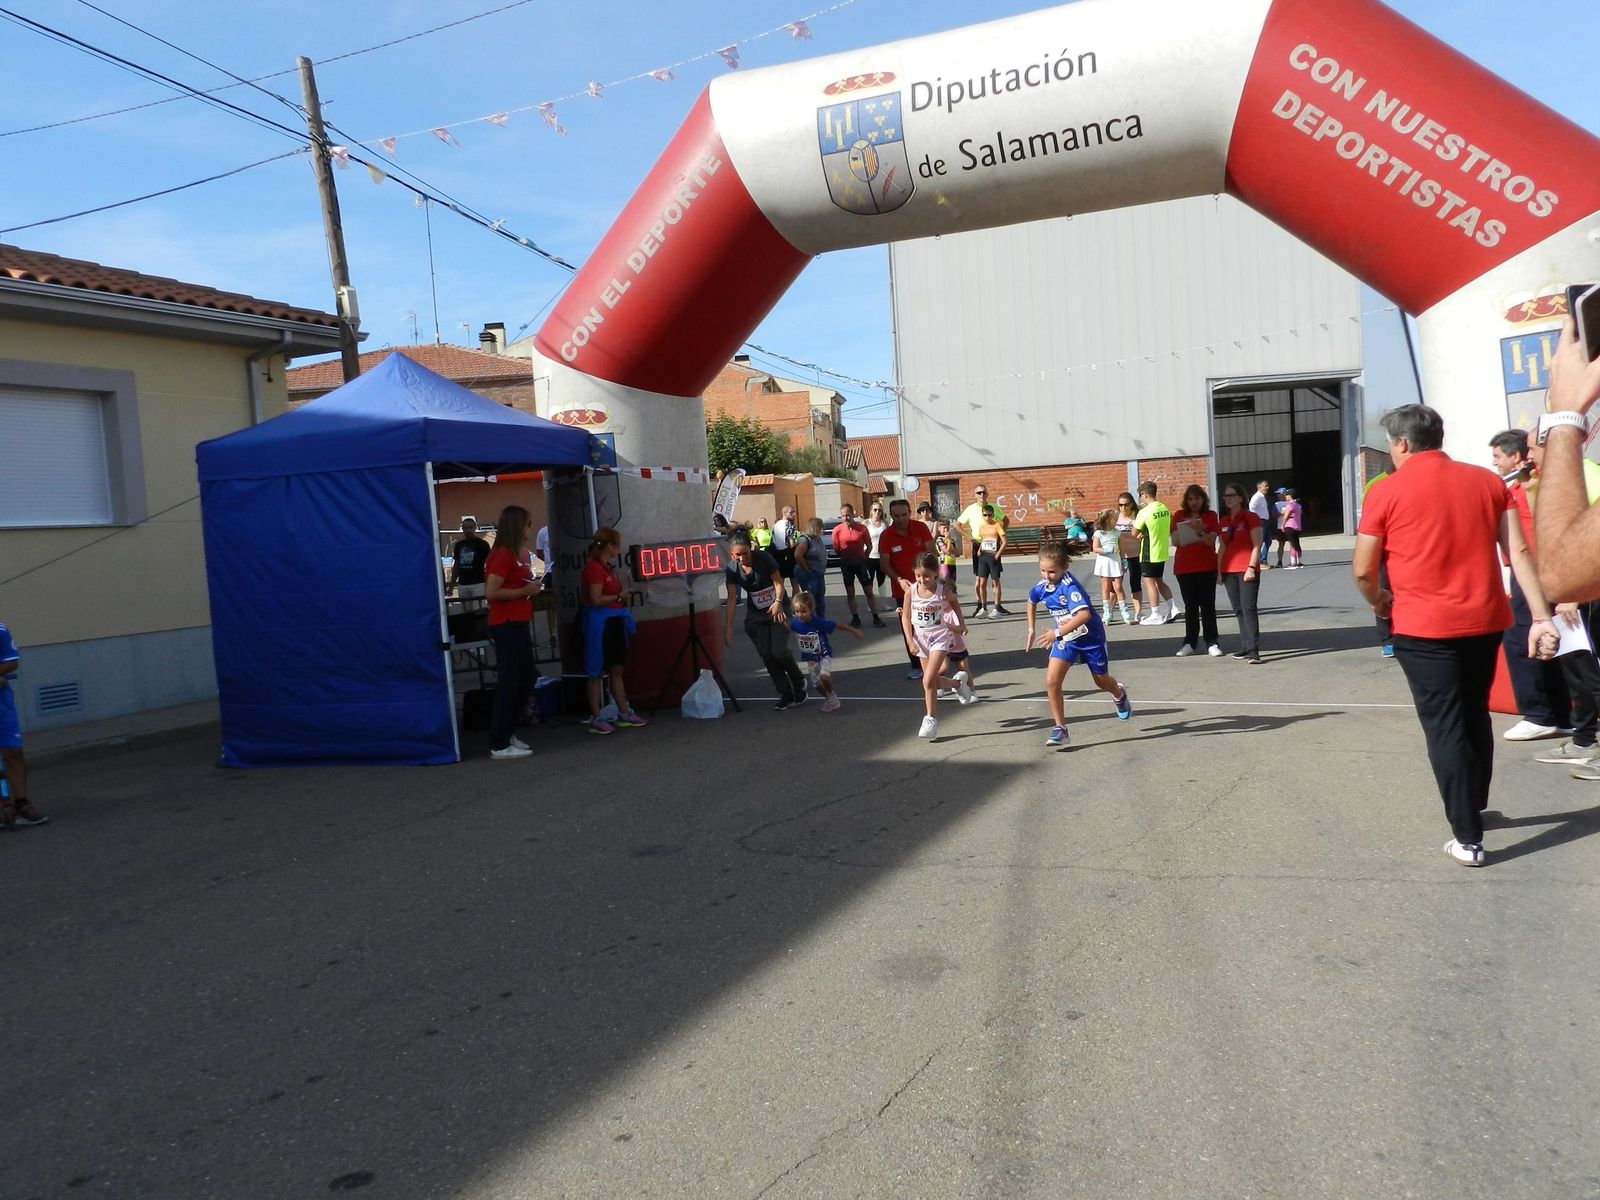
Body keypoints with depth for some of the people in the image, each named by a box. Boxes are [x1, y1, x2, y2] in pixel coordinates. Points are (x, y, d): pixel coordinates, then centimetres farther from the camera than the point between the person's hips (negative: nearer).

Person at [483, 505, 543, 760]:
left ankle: (508, 733, 25)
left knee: (525, 681, 15)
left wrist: (533, 587, 8)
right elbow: (491, 592, -22)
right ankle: (499, 745, 1)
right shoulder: (502, 555, -15)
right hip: (506, 626, -10)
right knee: (508, 683, -5)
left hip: (519, 624, 10)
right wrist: (525, 591, -17)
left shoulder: (518, 553, 14)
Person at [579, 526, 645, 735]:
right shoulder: (593, 568, -15)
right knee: (597, 672, -1)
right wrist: (619, 597, -11)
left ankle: (624, 713, 20)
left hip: (614, 622, 9)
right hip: (600, 624, -9)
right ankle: (595, 719, 5)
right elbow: (596, 599, -21)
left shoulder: (608, 567, 13)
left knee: (617, 669, 13)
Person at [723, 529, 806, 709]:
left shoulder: (764, 558, -20)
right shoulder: (732, 569, -12)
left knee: (779, 651, -14)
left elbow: (778, 581, -14)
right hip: (755, 615, 3)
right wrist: (728, 626, -14)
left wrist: (778, 602, -32)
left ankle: (799, 684, 12)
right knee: (767, 656, -3)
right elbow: (732, 598, -10)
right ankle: (786, 696, 7)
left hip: (777, 609, -3)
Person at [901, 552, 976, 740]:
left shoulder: (942, 591, -14)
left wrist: (961, 624, 10)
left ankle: (930, 718, -3)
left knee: (928, 680, -15)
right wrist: (910, 640, -8)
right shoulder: (911, 591, -10)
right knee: (934, 681, 13)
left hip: (940, 637, -3)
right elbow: (906, 617, -1)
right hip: (921, 638, 4)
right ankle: (958, 682, 43)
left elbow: (954, 603, 9)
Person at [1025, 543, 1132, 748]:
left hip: (1090, 637, -4)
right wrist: (1031, 629, 13)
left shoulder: (1069, 585, -30)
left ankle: (1120, 695, 55)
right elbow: (1031, 602, 16)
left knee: (1102, 681, 19)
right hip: (1065, 639, 5)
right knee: (1051, 681, -15)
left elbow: (1084, 614, -44)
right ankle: (1059, 728, -5)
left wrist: (1057, 633, -44)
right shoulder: (1041, 586, -10)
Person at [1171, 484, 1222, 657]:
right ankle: (1190, 643, 11)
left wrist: (1199, 531, -22)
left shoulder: (1210, 516, 2)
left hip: (1207, 566, -2)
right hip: (1184, 567, 2)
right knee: (1190, 606, 6)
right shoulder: (1180, 516, 7)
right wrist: (1187, 530, -15)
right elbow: (1175, 541, 1)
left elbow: (1211, 542, -7)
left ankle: (1211, 643, 1)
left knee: (1208, 605, -1)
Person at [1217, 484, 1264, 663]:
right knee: (1238, 610, 8)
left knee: (1248, 609, -12)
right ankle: (1245, 647, 14)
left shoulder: (1251, 518, -2)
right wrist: (1219, 571, 12)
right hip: (1229, 571, 6)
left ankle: (1254, 650, -16)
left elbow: (1256, 546, -6)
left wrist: (1251, 567, -15)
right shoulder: (1223, 521, 15)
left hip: (1247, 570, -6)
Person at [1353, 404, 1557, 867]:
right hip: (1485, 621, 5)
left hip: (1424, 628, -5)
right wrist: (1541, 617, 1)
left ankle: (1468, 837, 2)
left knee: (1444, 728, 2)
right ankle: (1475, 808, 38)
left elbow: (1362, 571, -4)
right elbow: (1519, 552, 1)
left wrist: (1379, 601, 16)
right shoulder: (1487, 481, 6)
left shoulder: (1386, 492, -6)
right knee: (1475, 717, 21)